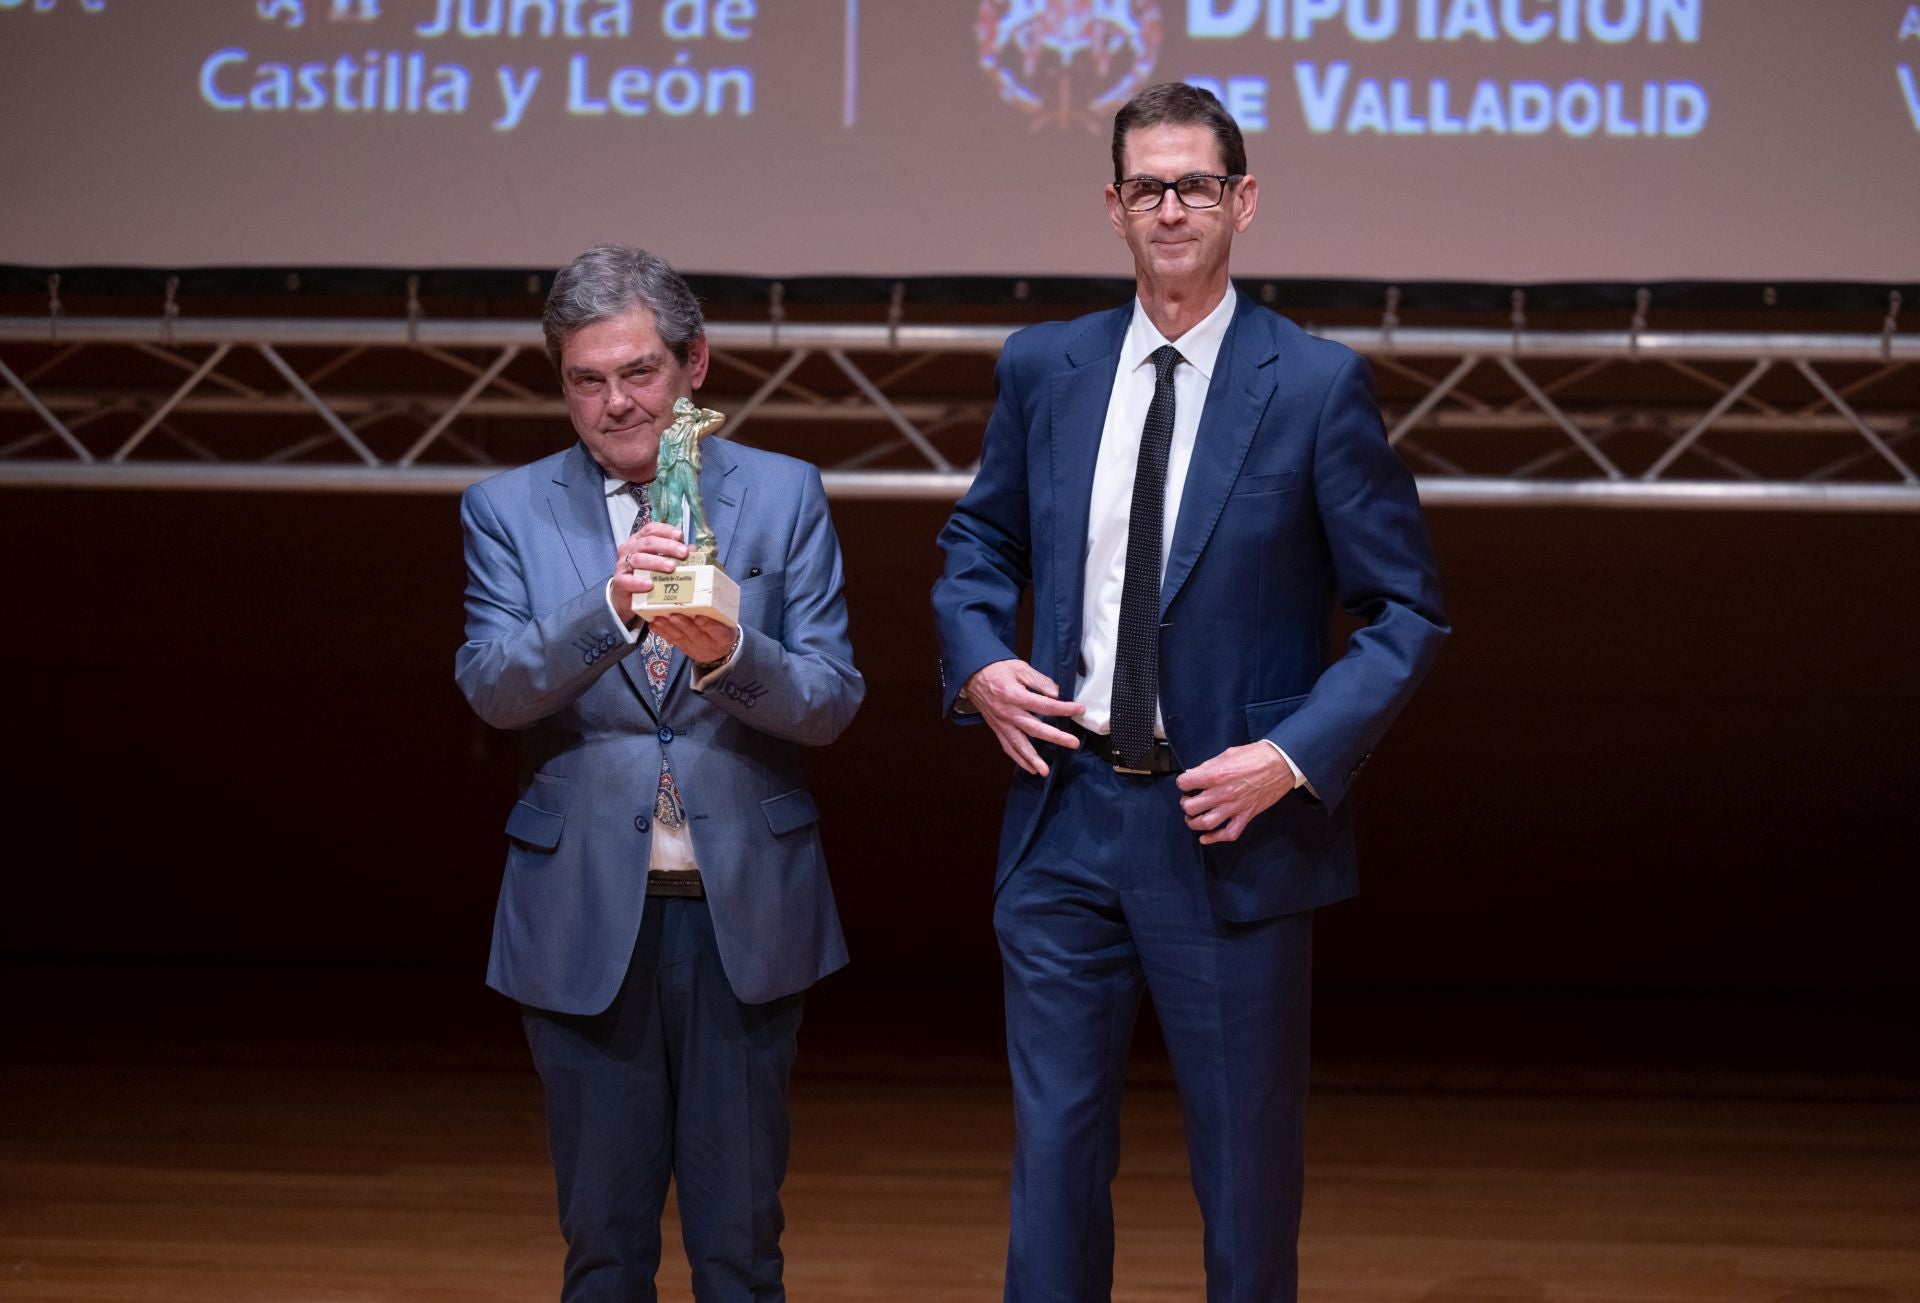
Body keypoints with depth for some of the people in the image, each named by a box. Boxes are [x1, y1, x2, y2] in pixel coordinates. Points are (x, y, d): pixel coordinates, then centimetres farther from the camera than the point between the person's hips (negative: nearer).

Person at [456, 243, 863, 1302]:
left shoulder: (784, 496, 4)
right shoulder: (507, 511, 4)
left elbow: (832, 701, -2)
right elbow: (491, 687, -11)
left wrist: (728, 654, -23)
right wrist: (607, 607, -28)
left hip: (743, 912, 0)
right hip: (584, 919, 0)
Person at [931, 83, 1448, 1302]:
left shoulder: (1317, 385, -6)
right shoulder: (1044, 368, 5)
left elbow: (1407, 613, -4)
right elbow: (979, 543, 19)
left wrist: (1296, 756, -15)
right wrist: (977, 659, 0)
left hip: (1229, 823, -3)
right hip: (1067, 816, 3)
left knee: (1248, 1168, 10)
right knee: (1055, 1144, 9)